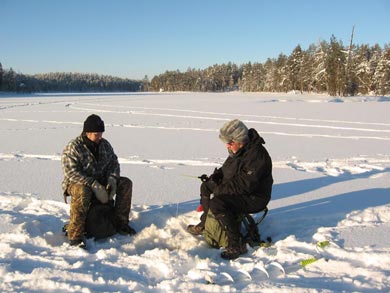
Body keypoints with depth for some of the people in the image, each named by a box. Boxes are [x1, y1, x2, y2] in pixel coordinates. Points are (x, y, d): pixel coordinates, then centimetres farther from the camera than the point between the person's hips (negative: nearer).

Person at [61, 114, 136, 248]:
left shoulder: (104, 144, 4)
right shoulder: (72, 148, -17)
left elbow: (114, 162, 9)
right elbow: (72, 173, -25)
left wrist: (112, 179, -13)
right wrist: (95, 186, -33)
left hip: (100, 182, 6)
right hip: (76, 183, -6)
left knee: (126, 183, -10)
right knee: (82, 191, -41)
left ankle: (120, 223, -4)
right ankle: (75, 235, -34)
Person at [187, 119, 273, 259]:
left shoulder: (256, 155, -29)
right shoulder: (238, 150, 2)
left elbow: (245, 185, -32)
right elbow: (227, 168, 19)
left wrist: (218, 188, -25)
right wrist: (214, 177, -1)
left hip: (254, 198, -10)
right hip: (236, 190, 10)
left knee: (217, 203, -31)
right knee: (205, 187, 16)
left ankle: (236, 244, -21)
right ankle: (204, 224, 30)